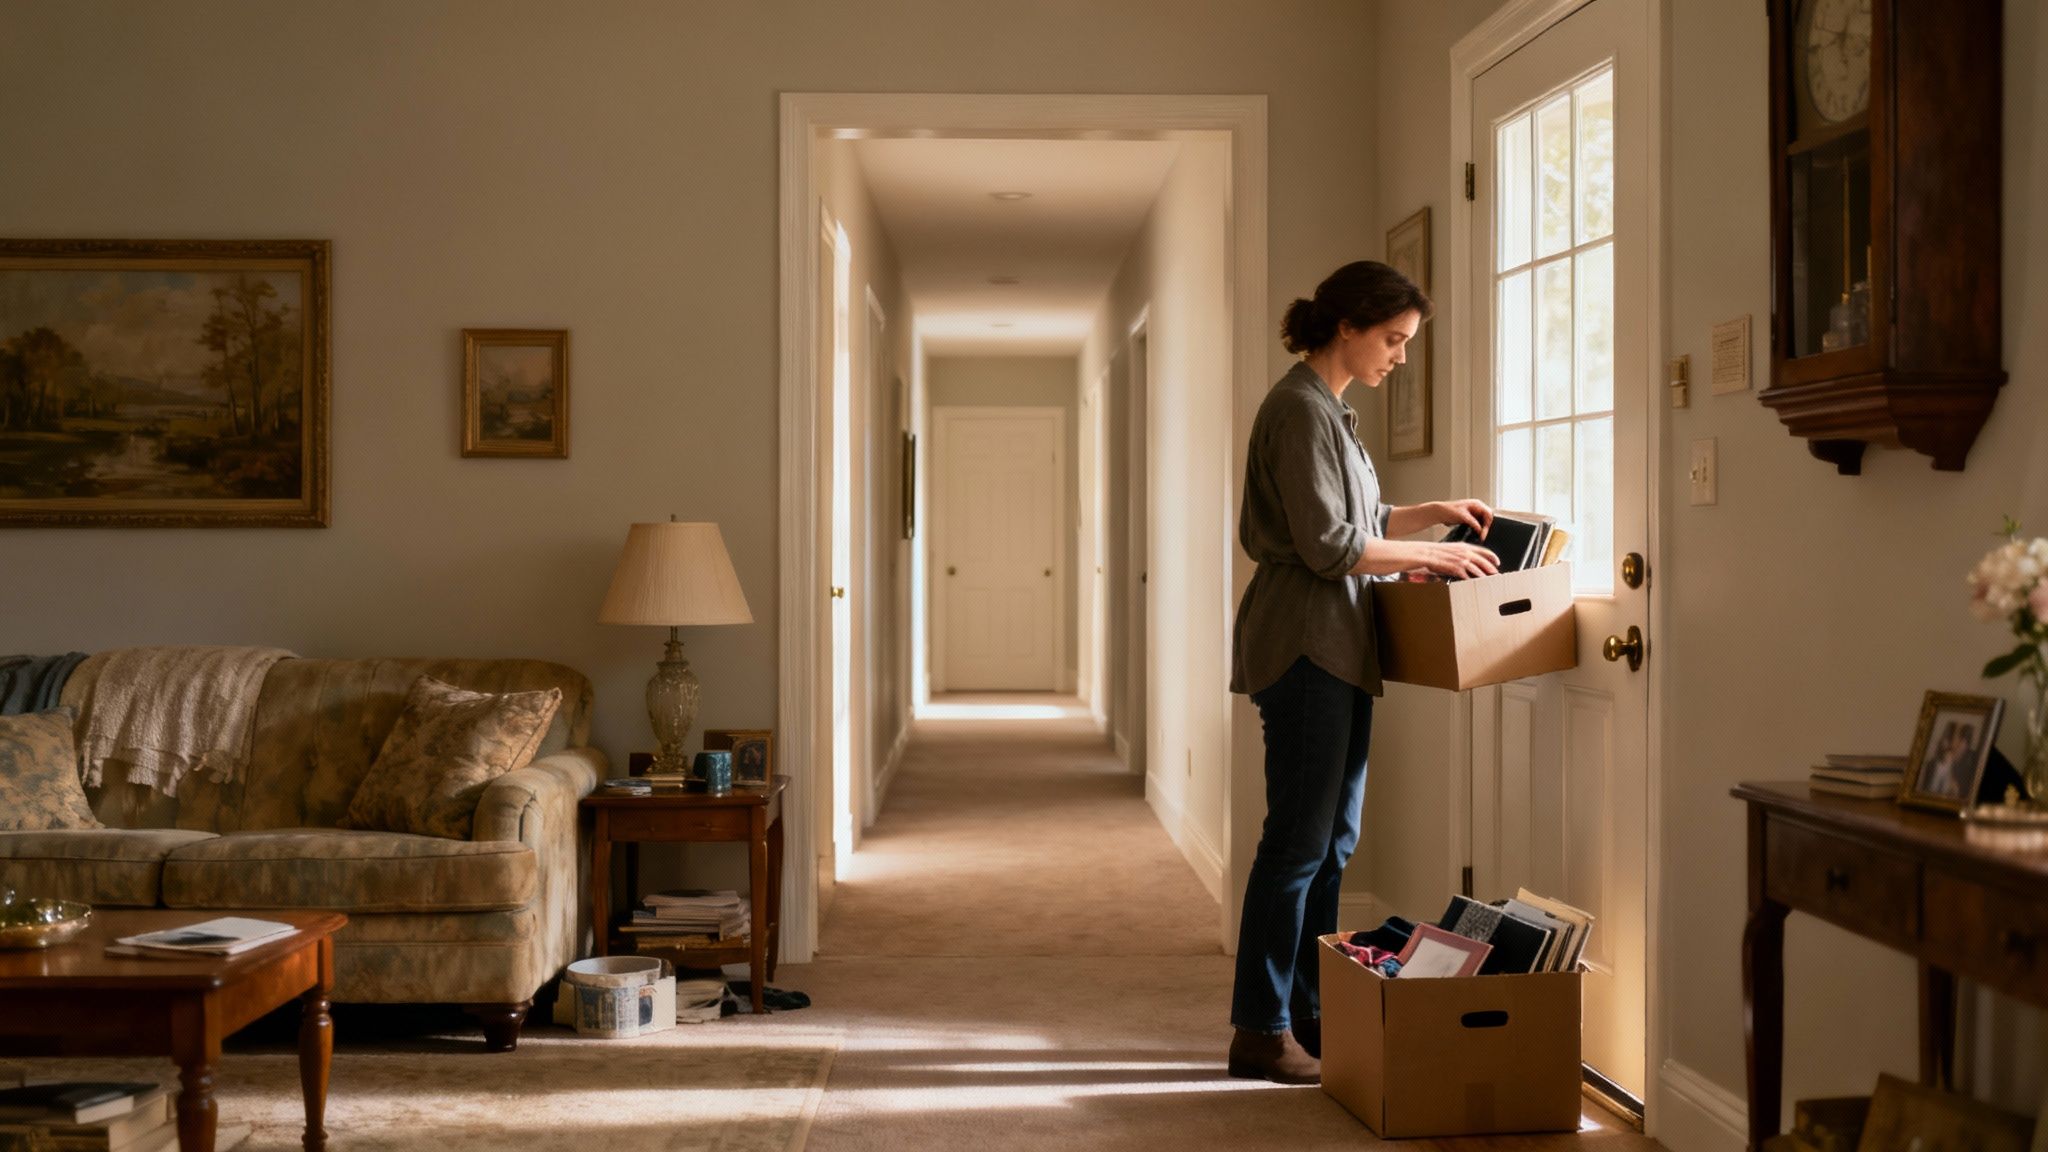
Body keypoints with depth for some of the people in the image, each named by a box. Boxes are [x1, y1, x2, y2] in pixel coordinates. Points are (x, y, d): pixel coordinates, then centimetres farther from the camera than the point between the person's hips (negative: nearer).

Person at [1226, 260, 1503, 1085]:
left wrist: (1435, 512, 13)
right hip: (1304, 646, -10)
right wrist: (1430, 556, -11)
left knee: (1332, 841, 12)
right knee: (1298, 840, -6)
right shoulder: (1301, 409, -13)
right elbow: (1328, 544, -19)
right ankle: (1259, 1031, 1)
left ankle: (1307, 1013, 19)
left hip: (1338, 650, 10)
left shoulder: (1328, 409, 18)